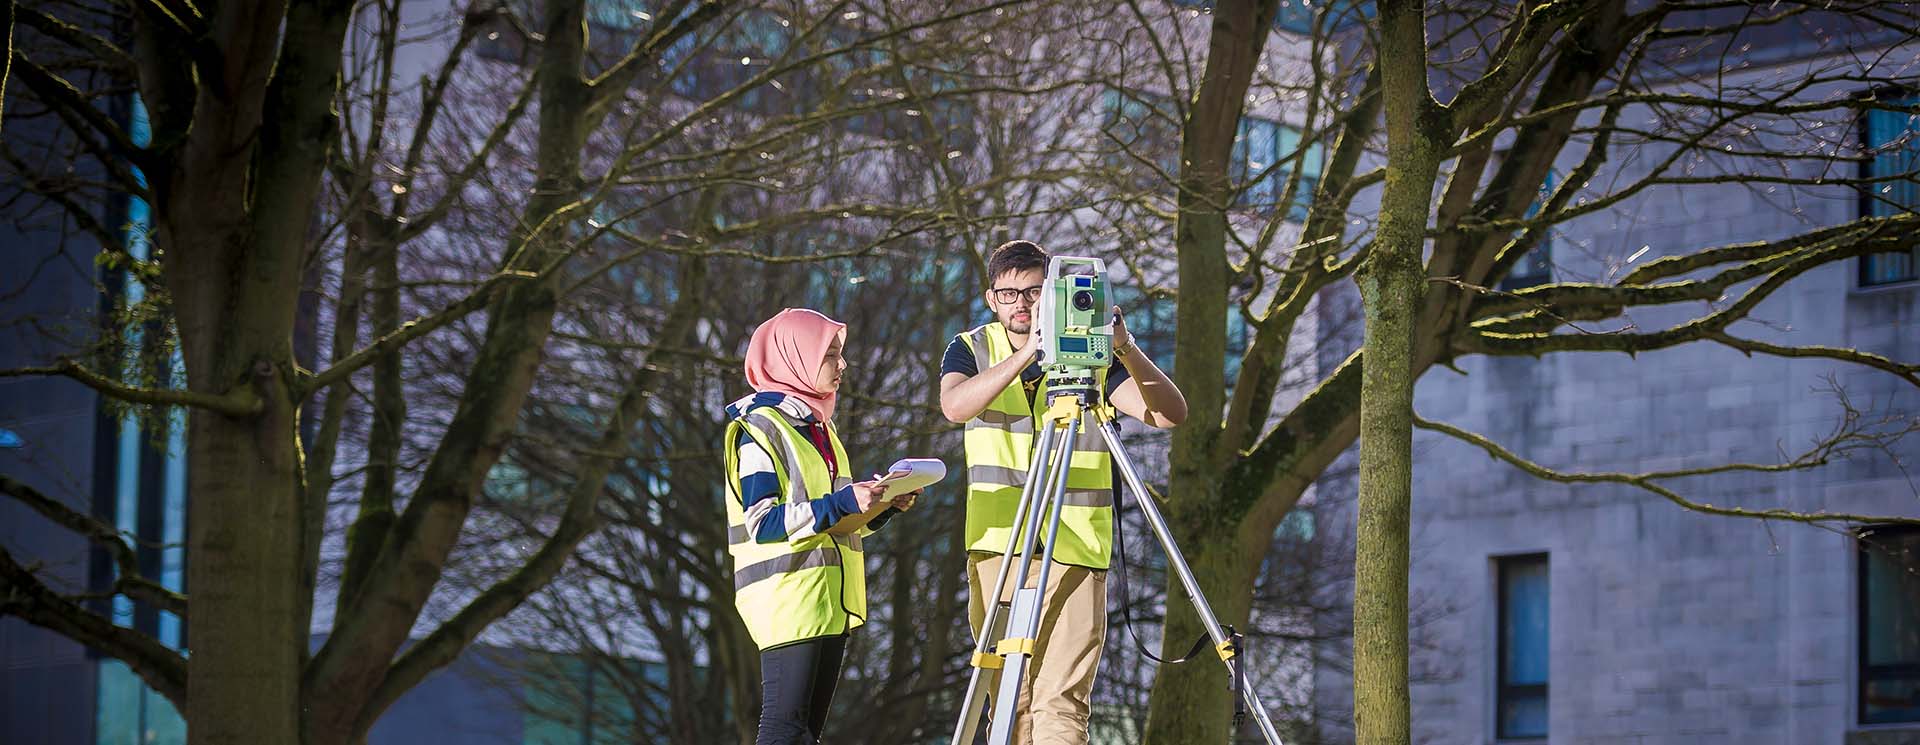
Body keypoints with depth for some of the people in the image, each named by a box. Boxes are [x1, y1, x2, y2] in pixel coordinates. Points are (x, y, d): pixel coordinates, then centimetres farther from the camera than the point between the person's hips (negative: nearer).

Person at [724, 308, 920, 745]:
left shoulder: (819, 427, 20)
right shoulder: (760, 427, -8)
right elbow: (762, 522, -17)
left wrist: (883, 505, 8)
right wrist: (842, 503, -23)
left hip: (830, 602, 9)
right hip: (786, 599, -9)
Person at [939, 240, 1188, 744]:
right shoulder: (971, 350, 7)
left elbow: (1170, 414, -7)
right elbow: (955, 405, -16)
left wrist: (1127, 352, -23)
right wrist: (1026, 354, -28)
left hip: (1074, 550, -2)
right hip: (998, 547, 2)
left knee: (1061, 702, -11)